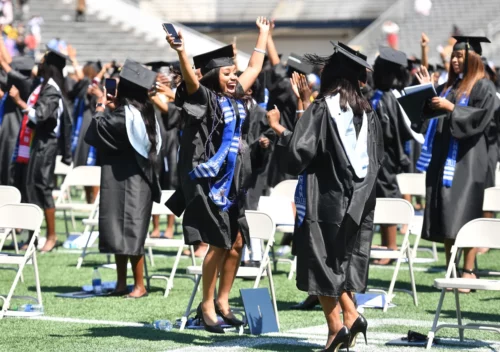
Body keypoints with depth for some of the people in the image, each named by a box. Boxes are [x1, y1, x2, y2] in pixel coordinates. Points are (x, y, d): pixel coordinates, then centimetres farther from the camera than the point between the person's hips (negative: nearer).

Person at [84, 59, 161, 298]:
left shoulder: (123, 115, -18)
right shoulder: (144, 113, 8)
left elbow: (94, 135, -14)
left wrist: (100, 110, 0)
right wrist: (110, 109, 16)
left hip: (124, 181, -9)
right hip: (137, 179, 9)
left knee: (127, 232, -5)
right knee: (124, 233, 11)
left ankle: (139, 286, -3)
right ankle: (122, 284, 15)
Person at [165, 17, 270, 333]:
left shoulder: (235, 98, 11)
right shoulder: (205, 99, -8)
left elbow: (254, 68, 26)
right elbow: (191, 79, -28)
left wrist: (263, 35, 34)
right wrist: (182, 53, -46)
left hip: (234, 180, 7)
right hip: (211, 180, -7)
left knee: (236, 243, 8)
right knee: (219, 243, -8)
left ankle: (222, 301, 19)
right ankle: (207, 305, 3)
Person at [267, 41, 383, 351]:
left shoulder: (322, 109, -12)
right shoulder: (367, 113, 5)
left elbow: (299, 151, -18)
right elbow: (378, 156, 14)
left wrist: (278, 128, -5)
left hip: (325, 195, -5)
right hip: (359, 200, 5)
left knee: (322, 259, 1)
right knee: (347, 258, 14)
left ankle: (337, 324, -6)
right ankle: (350, 315, 3)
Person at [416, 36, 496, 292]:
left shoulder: (483, 87, -4)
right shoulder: (450, 86, 17)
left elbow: (481, 117, -15)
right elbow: (432, 111, 22)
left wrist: (451, 108, -18)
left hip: (467, 159, -7)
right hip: (444, 157, 7)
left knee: (463, 216, -11)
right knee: (445, 216, 5)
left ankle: (469, 271, -9)